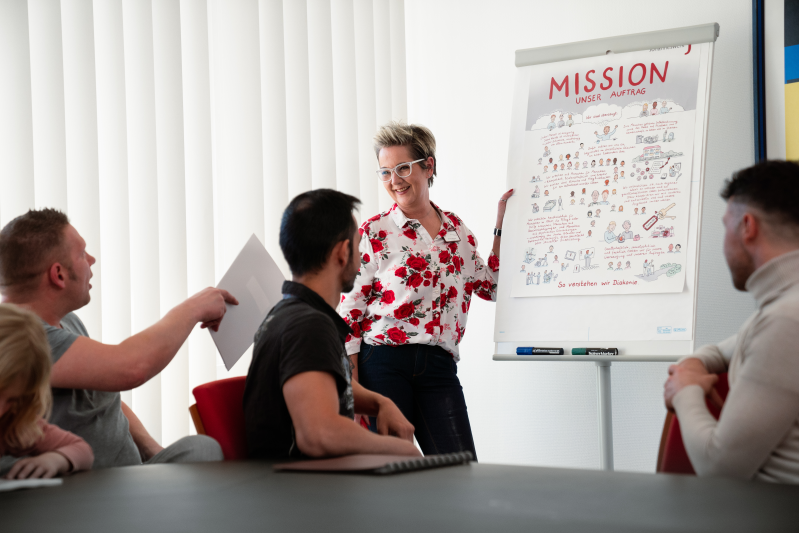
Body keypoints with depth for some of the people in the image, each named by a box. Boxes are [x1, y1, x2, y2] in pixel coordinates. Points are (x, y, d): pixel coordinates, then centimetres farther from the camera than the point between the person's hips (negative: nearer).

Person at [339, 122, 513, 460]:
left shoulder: (455, 228, 14)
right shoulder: (375, 232, 1)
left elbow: (491, 286, 23)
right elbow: (350, 311, -1)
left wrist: (501, 225, 17)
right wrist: (351, 385, -8)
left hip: (438, 367, 3)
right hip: (383, 364, -3)